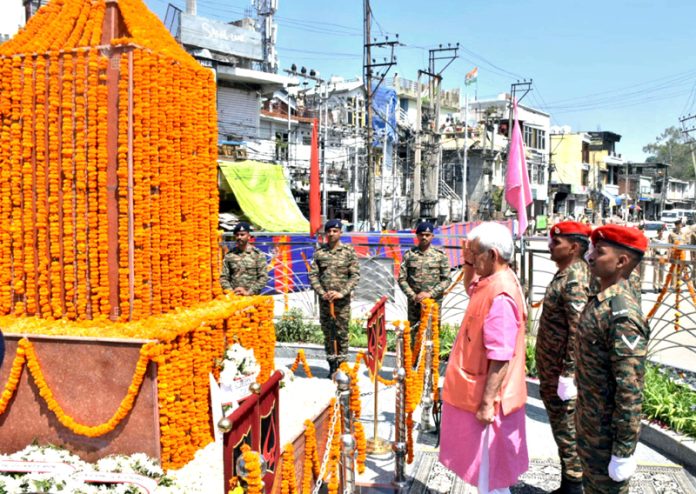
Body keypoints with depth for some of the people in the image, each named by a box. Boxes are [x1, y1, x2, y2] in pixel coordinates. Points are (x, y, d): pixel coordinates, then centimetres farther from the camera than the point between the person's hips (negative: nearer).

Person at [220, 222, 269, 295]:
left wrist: (249, 292, -9)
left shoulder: (258, 254, 2)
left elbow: (263, 277, -2)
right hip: (233, 297, 2)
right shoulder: (229, 255, 8)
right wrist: (230, 291, -7)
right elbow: (223, 277, 8)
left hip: (253, 296, -2)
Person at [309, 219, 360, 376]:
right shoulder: (319, 252, 7)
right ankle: (332, 365, 17)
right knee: (327, 332, 8)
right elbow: (313, 275, 5)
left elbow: (355, 275, -4)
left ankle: (341, 364, 8)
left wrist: (342, 293, -14)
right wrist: (321, 293, -8)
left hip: (342, 300, -3)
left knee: (341, 332, -1)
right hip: (324, 299, 3)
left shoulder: (349, 251, 0)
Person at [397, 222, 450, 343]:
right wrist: (413, 296, -9)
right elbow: (402, 279, 2)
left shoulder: (440, 255, 1)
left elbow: (446, 279, -2)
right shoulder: (409, 254, 4)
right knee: (413, 331, 4)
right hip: (414, 302, 1)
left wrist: (430, 293, -13)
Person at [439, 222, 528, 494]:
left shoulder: (500, 295, -27)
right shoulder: (490, 283, 4)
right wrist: (468, 264, 11)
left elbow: (501, 358, -28)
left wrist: (487, 403, -25)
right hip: (475, 393, 10)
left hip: (485, 400, -10)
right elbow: (470, 289, 29)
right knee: (486, 468, 24)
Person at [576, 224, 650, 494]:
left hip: (608, 429, -9)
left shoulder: (622, 314, -27)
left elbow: (630, 390, -27)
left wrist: (623, 452, -23)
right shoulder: (600, 300, 3)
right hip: (589, 422, 9)